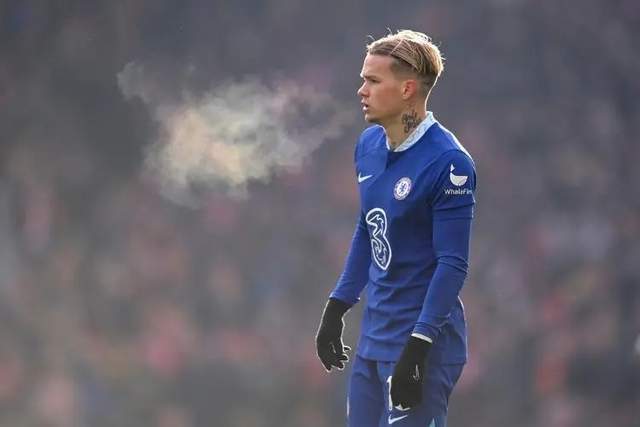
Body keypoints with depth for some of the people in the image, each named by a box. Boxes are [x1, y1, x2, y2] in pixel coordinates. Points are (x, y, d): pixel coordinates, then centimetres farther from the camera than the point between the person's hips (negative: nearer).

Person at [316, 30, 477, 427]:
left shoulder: (448, 163, -17)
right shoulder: (369, 144, 6)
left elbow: (452, 264, -18)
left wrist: (416, 348, -21)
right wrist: (337, 307, 18)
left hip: (423, 339, -8)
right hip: (374, 335, 8)